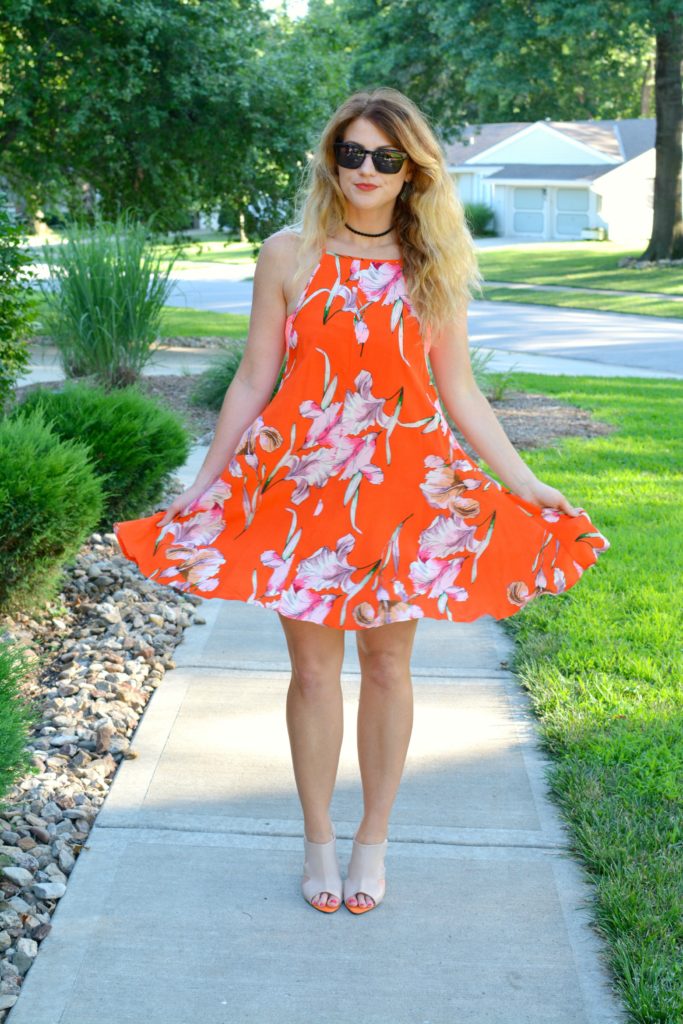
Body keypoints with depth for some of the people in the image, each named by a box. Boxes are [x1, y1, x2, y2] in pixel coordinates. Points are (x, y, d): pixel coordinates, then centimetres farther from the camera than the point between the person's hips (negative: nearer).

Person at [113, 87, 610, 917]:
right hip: (303, 478, -1)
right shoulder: (289, 255, 0)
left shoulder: (434, 266, 4)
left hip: (407, 481, 1)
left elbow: (459, 391, 7)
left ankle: (373, 841, 25)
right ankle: (318, 840, 23)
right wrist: (204, 485, 2)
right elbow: (254, 379, 3)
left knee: (387, 662, 8)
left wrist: (524, 482, 2)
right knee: (313, 666, 5)